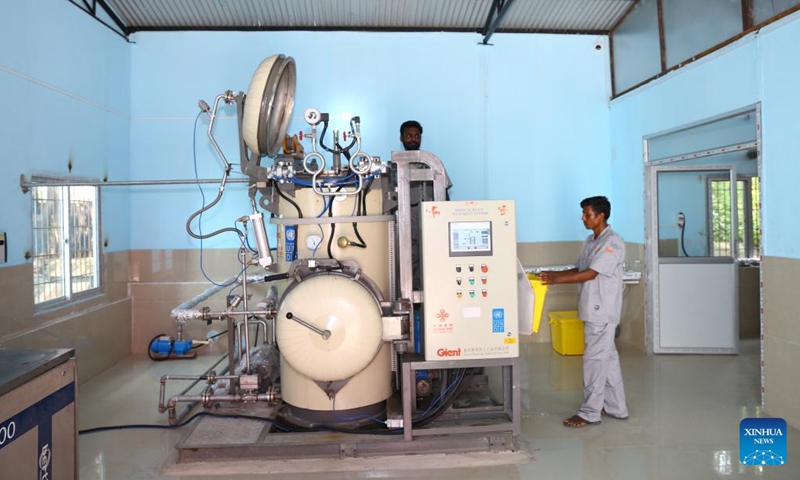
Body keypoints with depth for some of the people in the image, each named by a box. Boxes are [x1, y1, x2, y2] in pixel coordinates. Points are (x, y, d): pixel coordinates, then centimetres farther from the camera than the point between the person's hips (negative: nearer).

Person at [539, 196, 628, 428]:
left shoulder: (612, 242, -15)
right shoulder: (590, 241, 13)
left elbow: (591, 273, -22)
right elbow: (580, 269, 18)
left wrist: (556, 280, -22)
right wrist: (553, 274, 4)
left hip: (602, 311, -9)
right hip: (593, 310, 9)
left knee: (595, 359, -3)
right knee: (608, 358, 15)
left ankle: (590, 413, 6)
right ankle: (616, 408, 26)